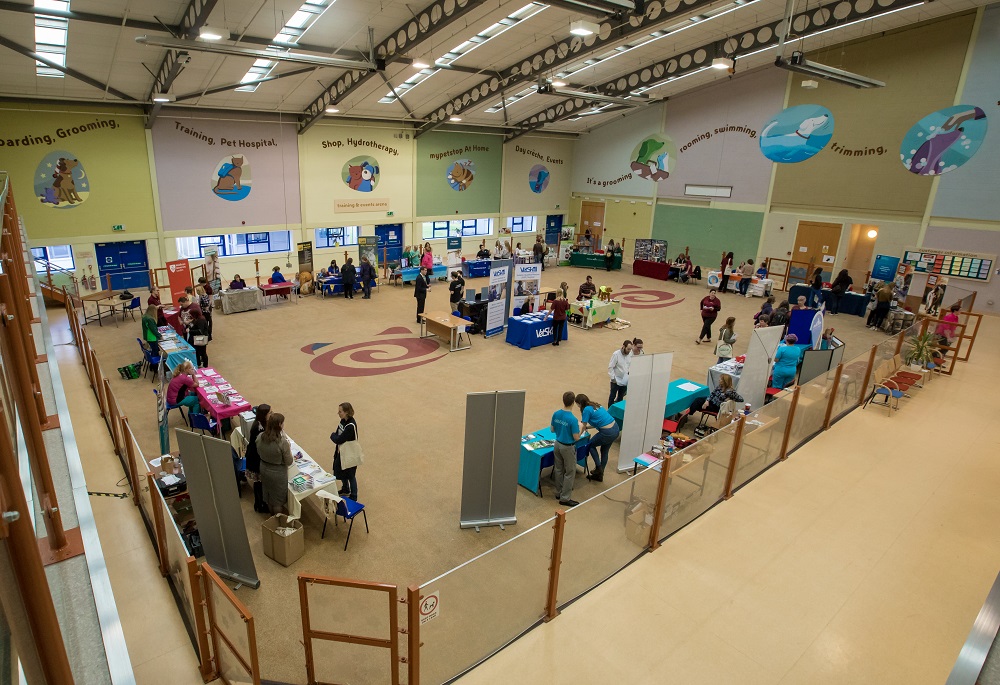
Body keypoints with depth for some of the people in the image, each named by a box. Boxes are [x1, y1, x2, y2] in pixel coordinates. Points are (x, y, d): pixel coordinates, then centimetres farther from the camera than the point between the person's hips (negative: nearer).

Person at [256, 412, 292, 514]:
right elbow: (289, 462, -20)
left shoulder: (260, 437, -16)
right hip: (277, 473, -5)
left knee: (268, 492, 29)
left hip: (264, 469, 6)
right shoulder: (282, 442, -33)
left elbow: (259, 453, 3)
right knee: (278, 498, 19)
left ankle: (271, 512, 52)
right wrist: (289, 449, -6)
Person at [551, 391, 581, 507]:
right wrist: (579, 427, -3)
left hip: (557, 444, 6)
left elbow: (552, 430, 4)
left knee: (558, 469, 20)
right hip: (568, 448, -6)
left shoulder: (556, 414, -7)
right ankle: (565, 498, 14)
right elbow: (576, 438, -18)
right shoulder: (573, 419, -25)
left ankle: (559, 492, 33)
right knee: (570, 473, 8)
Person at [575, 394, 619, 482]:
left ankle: (598, 467, 16)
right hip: (616, 429, 8)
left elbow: (584, 427, -1)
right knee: (604, 452, 23)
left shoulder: (587, 409, -9)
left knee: (591, 445, 18)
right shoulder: (596, 406, 15)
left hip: (607, 433, -8)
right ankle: (599, 475, 36)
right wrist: (583, 425, 27)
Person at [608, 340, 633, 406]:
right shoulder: (616, 354, -15)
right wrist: (613, 378, -16)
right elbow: (610, 367, -14)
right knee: (612, 397, 3)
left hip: (625, 381, 5)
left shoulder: (629, 355, 1)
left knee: (621, 397, 16)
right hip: (616, 381, -5)